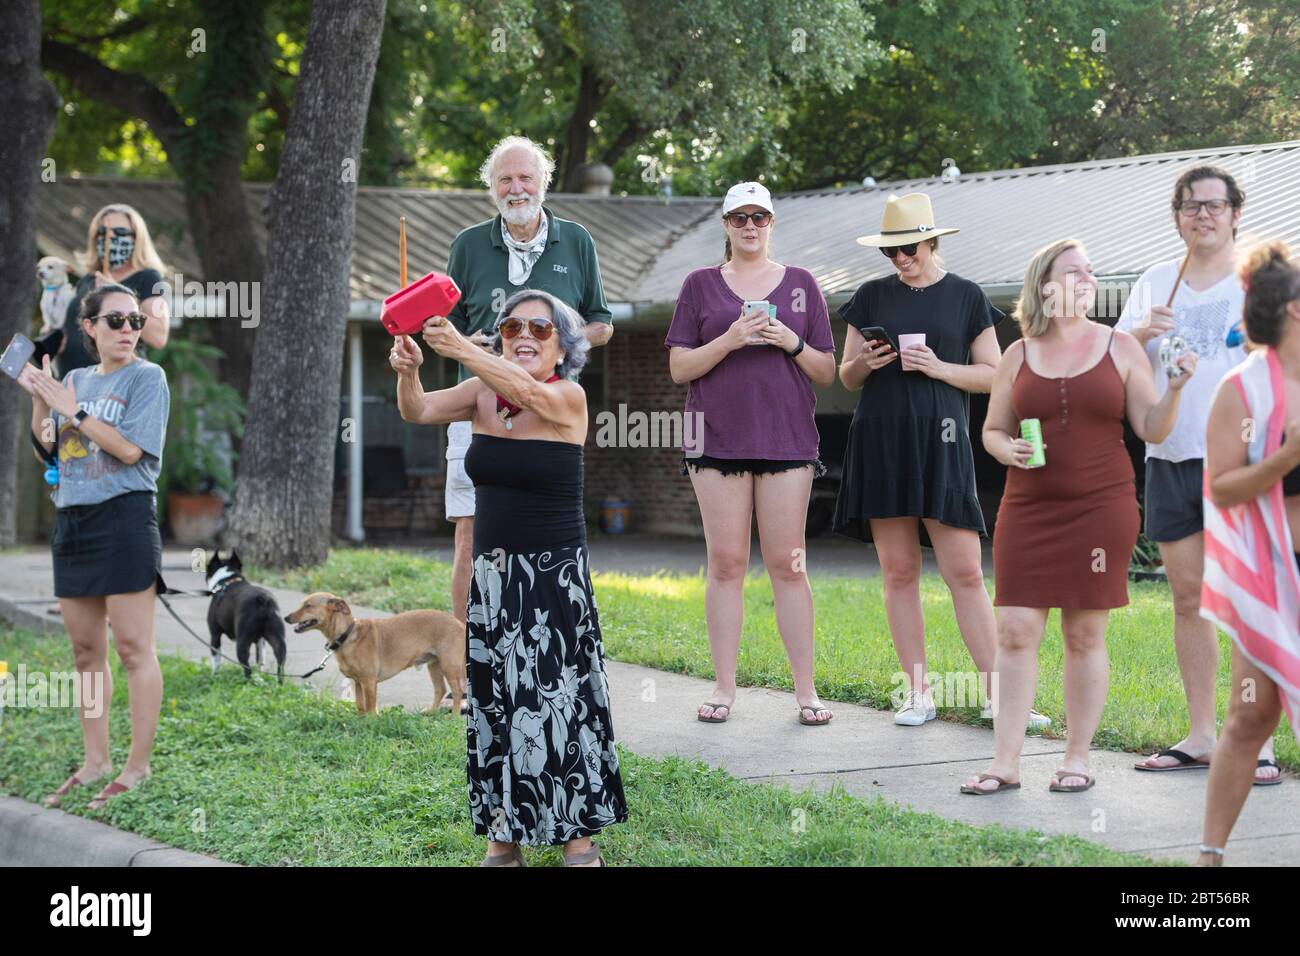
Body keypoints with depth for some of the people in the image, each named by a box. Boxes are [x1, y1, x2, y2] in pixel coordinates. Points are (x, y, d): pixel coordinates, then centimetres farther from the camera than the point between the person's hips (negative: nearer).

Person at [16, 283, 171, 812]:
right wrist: (39, 400, 0)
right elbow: (47, 450, 15)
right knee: (86, 650, 10)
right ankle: (96, 759, 20)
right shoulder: (75, 379, 13)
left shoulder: (147, 377, -3)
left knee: (132, 648, -5)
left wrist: (71, 409, -13)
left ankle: (138, 767, -1)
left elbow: (130, 449, -14)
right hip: (71, 522, 6)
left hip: (124, 518, -6)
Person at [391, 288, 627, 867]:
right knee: (495, 701, 7)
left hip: (556, 574, -4)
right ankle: (503, 833, 15)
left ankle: (578, 833, 9)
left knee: (561, 696, -1)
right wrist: (407, 372, -32)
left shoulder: (569, 397, -10)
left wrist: (460, 349, -43)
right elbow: (419, 411, -10)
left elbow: (526, 392, -30)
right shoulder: (482, 396, 3)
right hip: (492, 573, 4)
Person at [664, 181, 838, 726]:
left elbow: (827, 373, 11)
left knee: (787, 563, -3)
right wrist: (731, 339, -11)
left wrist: (792, 343, -8)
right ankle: (724, 686, 5)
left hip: (786, 439, 0)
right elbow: (680, 368, 3)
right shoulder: (701, 285, 9)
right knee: (725, 562, -1)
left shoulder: (801, 284, 11)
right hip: (718, 437, 0)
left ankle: (805, 688, 1)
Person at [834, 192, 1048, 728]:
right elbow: (846, 377, 15)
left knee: (965, 572, -6)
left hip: (941, 442, -2)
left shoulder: (965, 297, 6)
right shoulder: (872, 297, 11)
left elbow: (993, 374, 6)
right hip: (881, 440, 2)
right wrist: (866, 363, -7)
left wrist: (939, 368, -10)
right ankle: (917, 692, 9)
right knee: (899, 570, 3)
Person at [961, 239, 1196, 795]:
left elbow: (1152, 430, 3)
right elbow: (992, 430, 14)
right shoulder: (1019, 356, 7)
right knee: (1014, 631, -5)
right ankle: (1005, 763, 1)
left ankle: (1077, 759, 13)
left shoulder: (1120, 347, 5)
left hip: (1101, 508, -1)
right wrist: (1009, 450, -8)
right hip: (1029, 510, 1)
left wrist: (1175, 389, -14)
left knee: (1085, 635, 2)